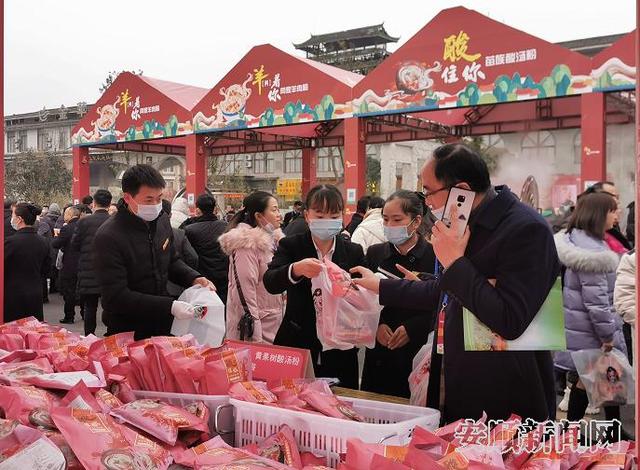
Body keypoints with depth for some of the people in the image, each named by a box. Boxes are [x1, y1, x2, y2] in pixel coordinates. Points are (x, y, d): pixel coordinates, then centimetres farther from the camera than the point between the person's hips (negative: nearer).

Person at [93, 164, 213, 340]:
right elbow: (116, 297, -24)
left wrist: (194, 279, -4)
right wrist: (169, 306, -29)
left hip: (164, 326, 6)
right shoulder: (109, 237, -21)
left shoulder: (162, 220, 1)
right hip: (127, 333, -6)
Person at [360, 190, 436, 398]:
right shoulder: (375, 253, 8)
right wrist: (376, 325, -5)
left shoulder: (434, 256, -5)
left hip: (419, 351, -3)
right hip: (379, 354, 3)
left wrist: (412, 328, -14)